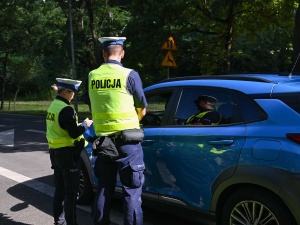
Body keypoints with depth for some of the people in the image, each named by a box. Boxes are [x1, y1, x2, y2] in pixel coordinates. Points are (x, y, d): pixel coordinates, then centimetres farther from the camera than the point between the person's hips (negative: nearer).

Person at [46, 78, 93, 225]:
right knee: (71, 190, -1)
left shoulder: (53, 106, 9)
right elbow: (74, 133, -20)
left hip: (55, 152, 9)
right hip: (67, 153, -9)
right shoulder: (66, 109, -19)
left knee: (60, 188, 18)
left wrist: (79, 124, 12)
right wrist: (85, 125, -5)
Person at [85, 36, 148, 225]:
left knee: (104, 188, 15)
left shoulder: (92, 76, 4)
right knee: (131, 190, 1)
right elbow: (142, 110, 1)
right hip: (127, 140, -4)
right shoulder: (130, 75, -9)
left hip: (103, 139, 5)